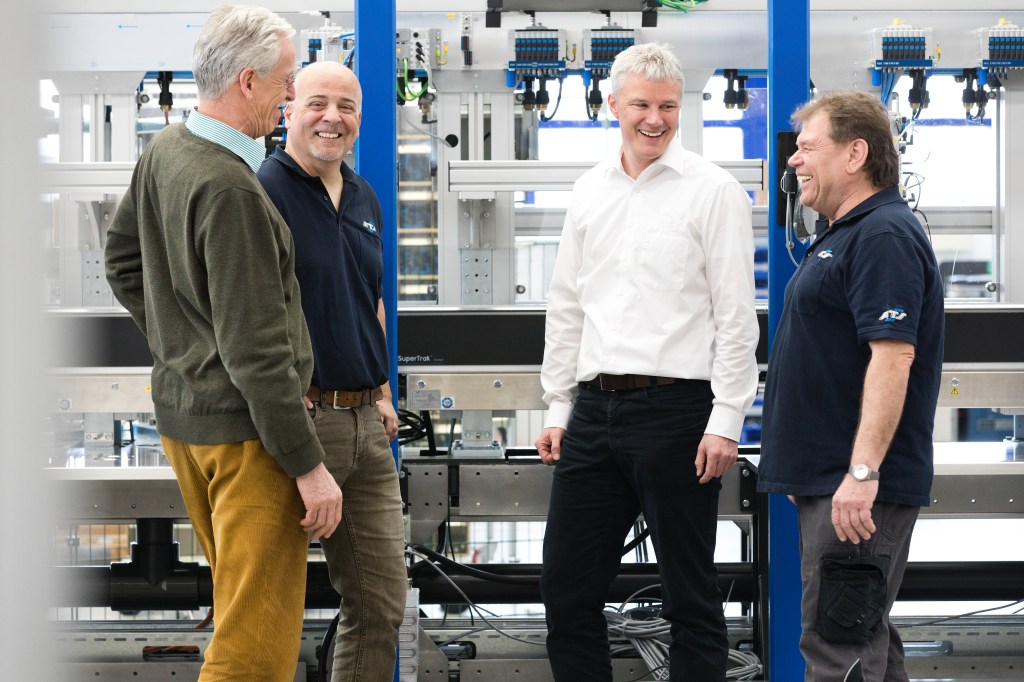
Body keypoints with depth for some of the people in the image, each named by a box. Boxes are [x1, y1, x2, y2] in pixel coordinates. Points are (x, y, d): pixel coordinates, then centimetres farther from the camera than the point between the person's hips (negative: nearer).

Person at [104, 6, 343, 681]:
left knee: (239, 606, 22)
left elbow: (124, 259, 20)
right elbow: (256, 351, -24)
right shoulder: (229, 189, -24)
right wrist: (309, 465, -18)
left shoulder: (164, 152, 4)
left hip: (181, 412, 10)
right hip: (245, 429, -10)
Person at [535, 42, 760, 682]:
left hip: (676, 409, -6)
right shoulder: (590, 191, 13)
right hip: (595, 408, 6)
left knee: (690, 594, 3)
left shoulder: (712, 190, -3)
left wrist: (726, 421, -12)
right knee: (567, 587, 9)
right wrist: (558, 408, 14)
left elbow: (735, 316, -7)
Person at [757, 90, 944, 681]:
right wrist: (806, 469, 25)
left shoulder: (884, 236, -15)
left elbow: (893, 356, -24)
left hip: (860, 488, -11)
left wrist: (862, 472, -29)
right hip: (827, 479, 11)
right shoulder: (843, 234, 19)